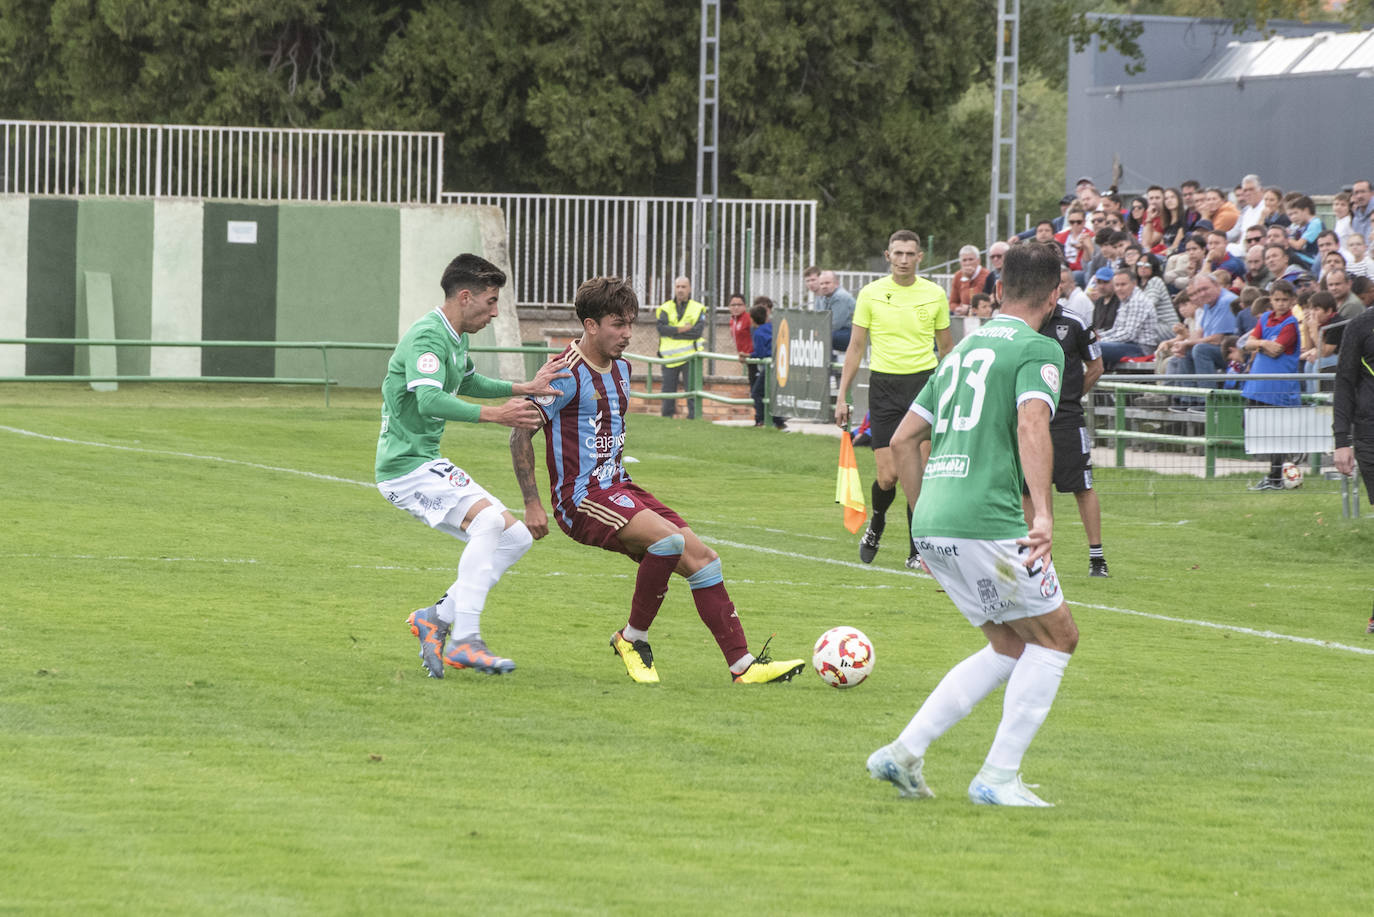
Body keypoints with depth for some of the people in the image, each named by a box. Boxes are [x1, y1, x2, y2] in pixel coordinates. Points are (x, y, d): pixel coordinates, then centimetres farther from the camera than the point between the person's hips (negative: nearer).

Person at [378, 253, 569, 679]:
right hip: (407, 467, -10)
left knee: (516, 537, 5)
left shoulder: (455, 337, 14)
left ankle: (436, 618, 4)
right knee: (488, 519, -28)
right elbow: (429, 399, -32)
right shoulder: (427, 336, -17)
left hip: (431, 465, 10)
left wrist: (525, 389, 25)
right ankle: (464, 641, -29)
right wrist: (494, 415, -38)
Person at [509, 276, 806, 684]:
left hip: (618, 489, 9)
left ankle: (743, 665, -2)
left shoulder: (620, 368, 14)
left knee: (701, 558, -3)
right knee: (670, 538, -30)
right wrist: (532, 504, -14)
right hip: (581, 498, -9)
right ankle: (632, 638, -12)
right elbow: (520, 433, -12)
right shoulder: (567, 374, -13)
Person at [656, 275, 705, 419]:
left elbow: (698, 331, -9)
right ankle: (667, 416, 12)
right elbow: (662, 328, -7)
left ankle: (693, 417, -2)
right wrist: (683, 329, -16)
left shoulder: (697, 309, 5)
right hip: (670, 357, 2)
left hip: (689, 357, -2)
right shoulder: (665, 309, 9)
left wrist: (672, 332, -10)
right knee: (668, 390, 5)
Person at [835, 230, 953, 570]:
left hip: (924, 382, 0)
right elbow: (856, 347, 7)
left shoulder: (935, 295, 4)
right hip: (884, 385, 0)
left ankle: (918, 550, 3)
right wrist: (842, 397, 3)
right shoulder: (870, 294, 2)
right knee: (887, 475, -6)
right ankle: (876, 523, 25)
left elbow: (946, 347, 14)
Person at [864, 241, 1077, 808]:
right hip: (986, 520, -8)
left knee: (1010, 647, 18)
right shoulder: (1038, 350, -2)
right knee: (1057, 637, 7)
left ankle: (905, 753, 9)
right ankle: (999, 778, 2)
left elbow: (903, 440, 24)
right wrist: (1043, 514, -29)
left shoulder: (964, 349, 22)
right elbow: (1031, 427, -20)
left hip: (932, 526, 8)